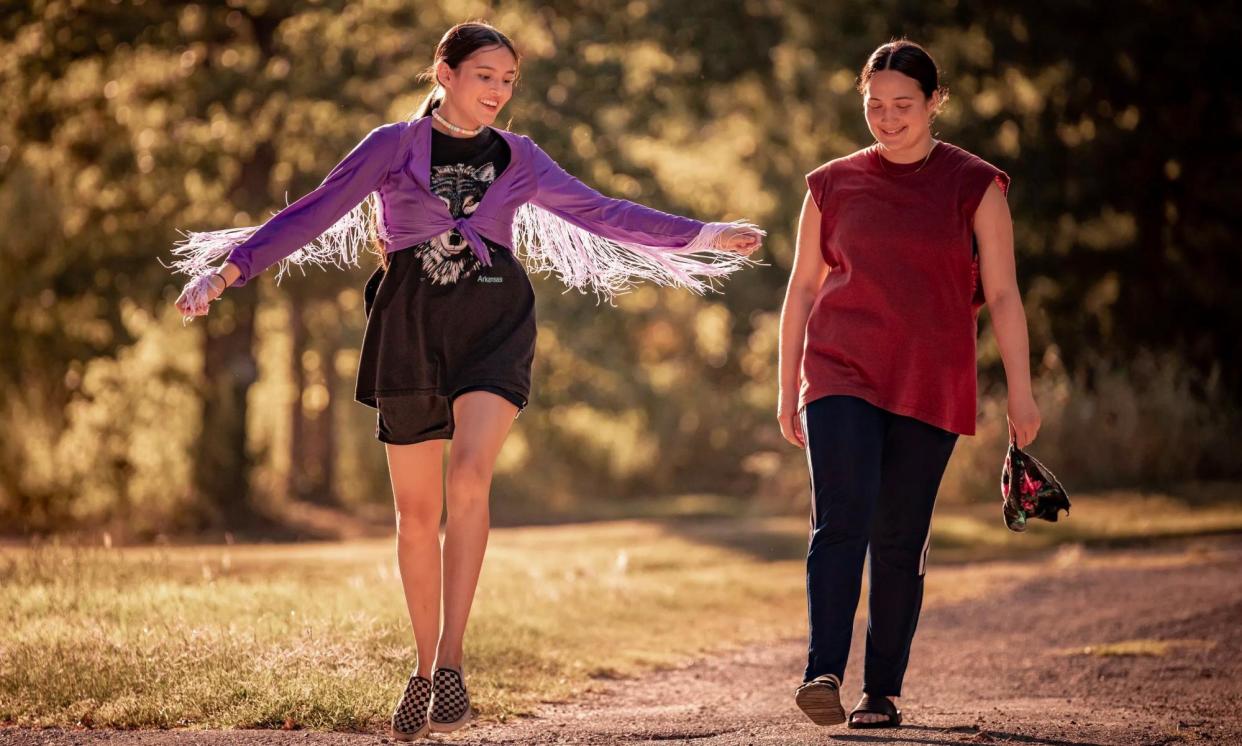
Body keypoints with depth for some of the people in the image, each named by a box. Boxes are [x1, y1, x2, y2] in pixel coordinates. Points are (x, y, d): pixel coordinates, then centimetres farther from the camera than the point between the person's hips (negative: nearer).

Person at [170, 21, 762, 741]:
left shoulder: (518, 158, 12)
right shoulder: (392, 146, 5)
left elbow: (599, 211, 17)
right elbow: (313, 213, 0)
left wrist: (701, 236, 15)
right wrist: (227, 270, -9)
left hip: (493, 323, 0)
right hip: (410, 328, 0)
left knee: (469, 475, -23)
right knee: (416, 509, 5)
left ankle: (451, 659, -23)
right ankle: (425, 666, 20)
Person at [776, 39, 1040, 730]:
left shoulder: (975, 186, 4)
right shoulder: (833, 185, 9)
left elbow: (1003, 294, 2)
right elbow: (803, 287, 15)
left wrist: (1021, 391, -4)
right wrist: (788, 389, 13)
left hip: (930, 387, 0)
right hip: (842, 375, 0)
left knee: (900, 543, 1)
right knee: (842, 521, -17)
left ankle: (884, 692, 10)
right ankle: (823, 675, -25)